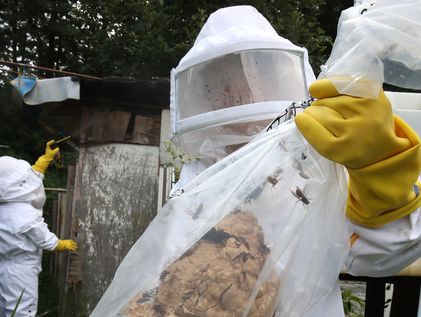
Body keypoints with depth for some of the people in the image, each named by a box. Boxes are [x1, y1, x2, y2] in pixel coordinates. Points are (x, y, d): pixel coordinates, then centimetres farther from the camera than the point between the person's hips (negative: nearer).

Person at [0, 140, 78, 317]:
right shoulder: (27, 217, -29)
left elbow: (31, 176, 8)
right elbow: (48, 242, -13)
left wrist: (47, 157, 13)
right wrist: (65, 245, 7)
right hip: (19, 271, -8)